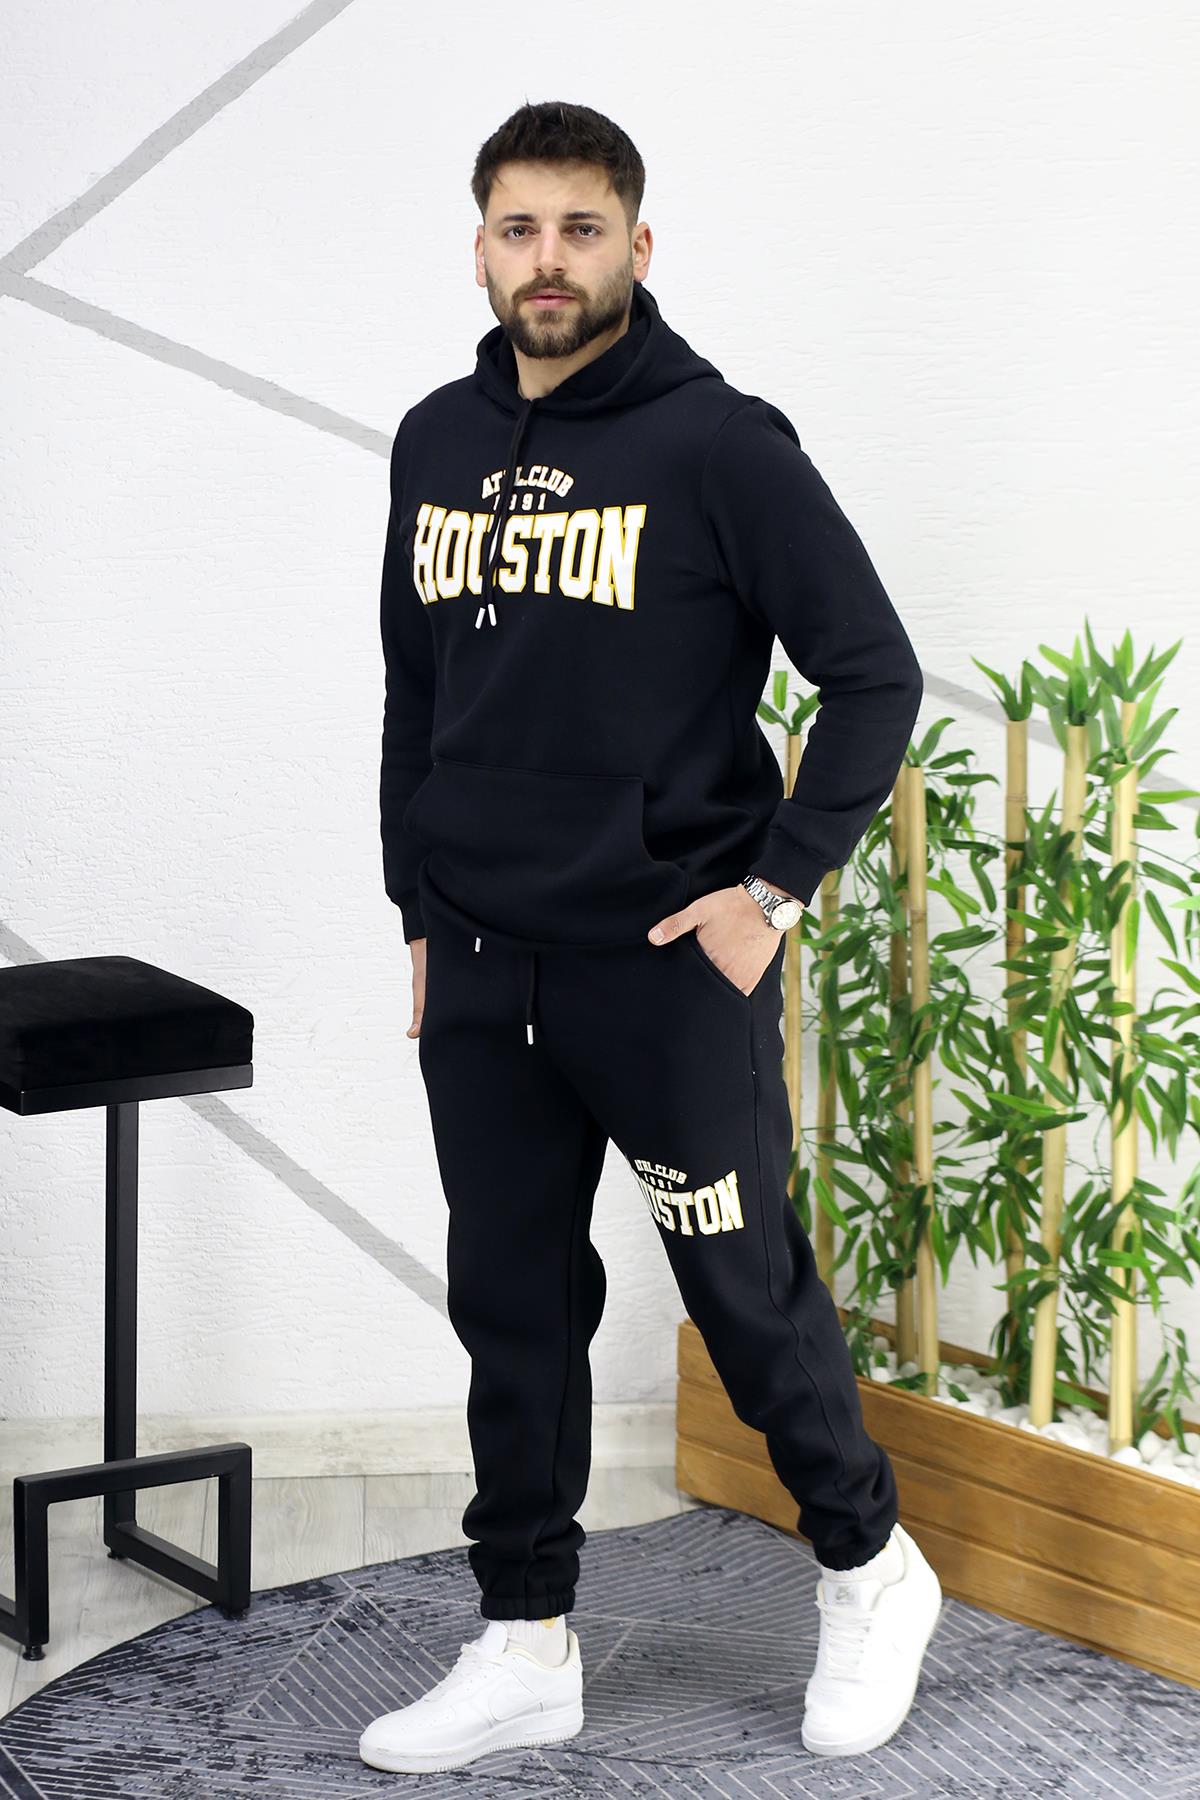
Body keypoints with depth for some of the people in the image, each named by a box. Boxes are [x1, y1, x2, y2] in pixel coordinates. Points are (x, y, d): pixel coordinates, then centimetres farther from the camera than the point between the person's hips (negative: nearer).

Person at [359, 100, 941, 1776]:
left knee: (749, 1290, 6)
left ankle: (872, 1573, 28)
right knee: (514, 1309, 10)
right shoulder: (437, 444, 8)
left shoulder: (719, 443, -11)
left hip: (673, 963, -5)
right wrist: (419, 910, 15)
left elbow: (876, 674, -9)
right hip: (480, 973, 5)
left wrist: (777, 888, -11)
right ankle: (525, 1649, 21)